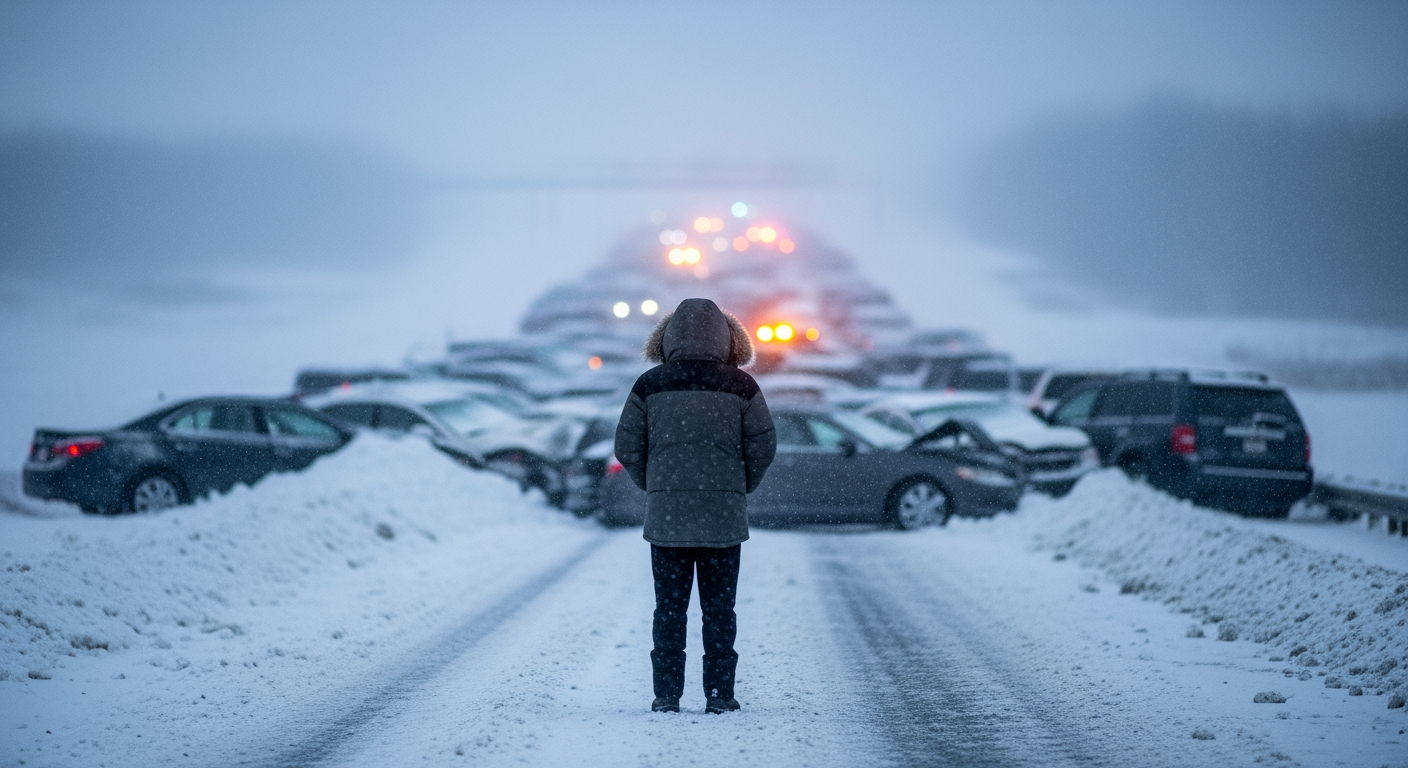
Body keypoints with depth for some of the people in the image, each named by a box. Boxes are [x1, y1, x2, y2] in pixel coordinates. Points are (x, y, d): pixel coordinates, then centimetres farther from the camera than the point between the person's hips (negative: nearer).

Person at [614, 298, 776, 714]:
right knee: (719, 607, 7)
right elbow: (763, 447, -1)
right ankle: (719, 694, 6)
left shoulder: (649, 385, -1)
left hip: (666, 513, 0)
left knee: (669, 607, 7)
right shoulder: (741, 387, -2)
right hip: (724, 516, 0)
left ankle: (667, 694, 5)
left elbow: (627, 447, 1)